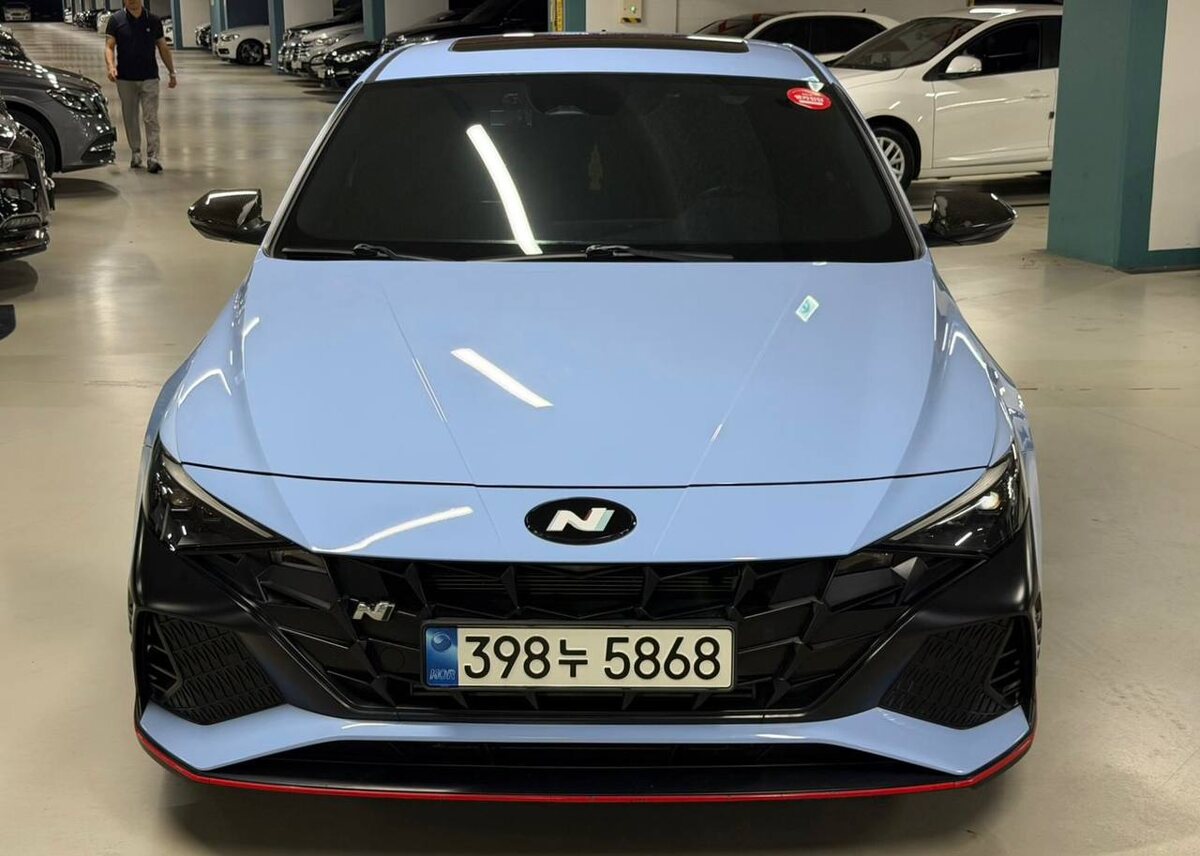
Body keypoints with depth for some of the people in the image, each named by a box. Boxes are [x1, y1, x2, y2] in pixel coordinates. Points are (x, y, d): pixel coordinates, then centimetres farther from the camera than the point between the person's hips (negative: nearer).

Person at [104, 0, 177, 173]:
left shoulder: (153, 20, 4)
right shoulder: (116, 20, 0)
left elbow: (163, 48, 10)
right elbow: (109, 46, -5)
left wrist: (172, 72, 9)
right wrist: (111, 66, -23)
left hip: (149, 78, -1)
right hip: (125, 79, 1)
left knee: (151, 119, -8)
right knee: (131, 118, 9)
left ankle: (152, 157, -11)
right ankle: (136, 153, 23)